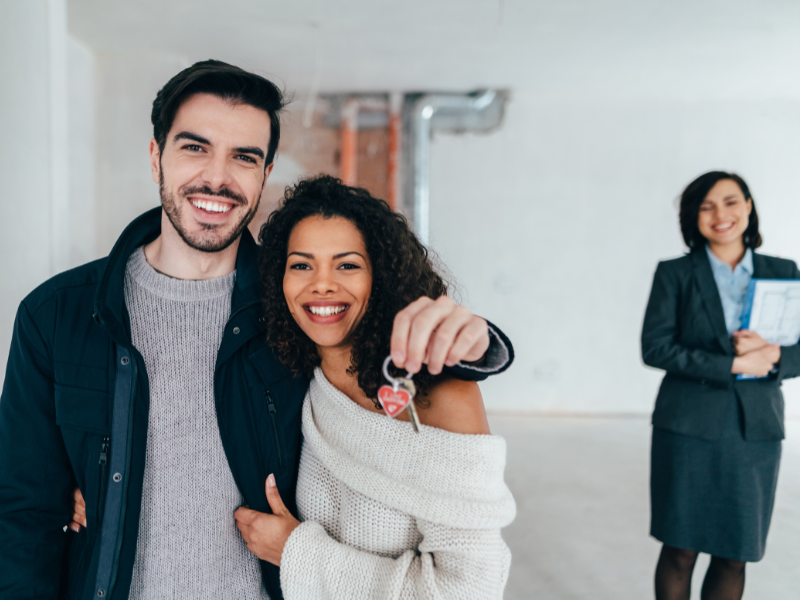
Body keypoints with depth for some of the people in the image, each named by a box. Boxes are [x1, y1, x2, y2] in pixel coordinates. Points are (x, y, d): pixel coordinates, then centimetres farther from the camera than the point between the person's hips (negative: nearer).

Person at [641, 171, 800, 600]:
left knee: (734, 557, 9)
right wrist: (732, 364, -14)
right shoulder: (674, 274, 1)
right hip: (689, 427, -2)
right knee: (681, 550, 4)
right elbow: (654, 347, -7)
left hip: (756, 430, 3)